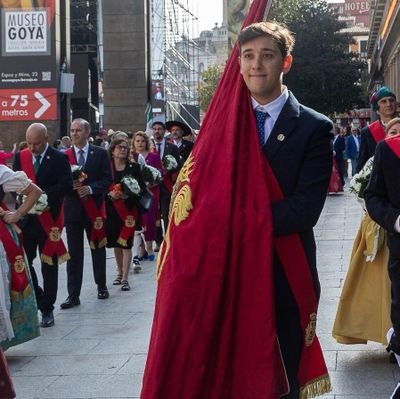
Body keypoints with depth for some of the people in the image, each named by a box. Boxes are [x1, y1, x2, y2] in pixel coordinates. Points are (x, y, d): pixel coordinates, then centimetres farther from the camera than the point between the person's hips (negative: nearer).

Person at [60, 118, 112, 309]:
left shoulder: (100, 154, 1)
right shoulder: (64, 156, 4)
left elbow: (107, 179, -3)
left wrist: (90, 188, -17)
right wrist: (70, 184, -17)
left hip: (94, 207, 0)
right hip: (73, 209, 1)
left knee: (98, 249, 12)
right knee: (74, 253, 0)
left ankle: (101, 286, 29)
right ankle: (73, 295, 2)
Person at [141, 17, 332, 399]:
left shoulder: (313, 128, -4)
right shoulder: (222, 121, 6)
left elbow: (305, 209, -13)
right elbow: (199, 187, 2)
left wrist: (235, 220, -18)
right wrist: (211, 218, -18)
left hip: (282, 279, -2)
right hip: (224, 274, 2)